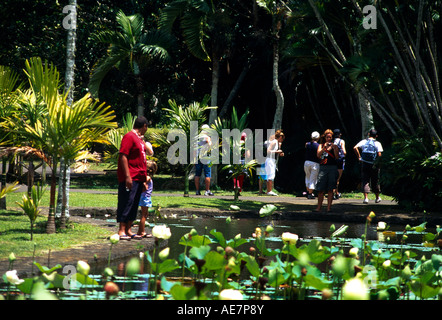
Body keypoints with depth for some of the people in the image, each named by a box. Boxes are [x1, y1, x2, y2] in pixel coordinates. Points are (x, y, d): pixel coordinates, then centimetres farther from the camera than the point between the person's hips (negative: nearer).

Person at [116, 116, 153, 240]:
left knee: (134, 205, 9)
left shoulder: (139, 138, 19)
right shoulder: (129, 136, -10)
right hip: (130, 178, -9)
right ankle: (121, 231, -9)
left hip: (139, 178, 9)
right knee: (127, 202, -9)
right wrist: (127, 176, -21)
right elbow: (123, 156, -17)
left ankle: (128, 230, 12)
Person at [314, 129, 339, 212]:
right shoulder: (321, 145, 13)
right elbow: (318, 155, -2)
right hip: (323, 167, 1)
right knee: (320, 189, -3)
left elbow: (337, 157, -1)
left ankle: (329, 207, 1)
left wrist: (334, 148, -11)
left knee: (330, 189, -2)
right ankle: (319, 206, 5)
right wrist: (324, 148, -13)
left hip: (332, 168, -1)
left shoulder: (334, 146, 10)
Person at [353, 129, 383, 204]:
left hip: (364, 164, 1)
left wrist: (359, 157, -3)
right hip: (374, 165, -1)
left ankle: (366, 198, -11)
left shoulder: (364, 141, 4)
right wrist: (377, 161, -2)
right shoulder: (377, 143, -2)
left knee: (365, 181, 4)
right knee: (375, 181, 13)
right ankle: (377, 198, 26)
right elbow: (379, 154, -15)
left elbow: (355, 148, -9)